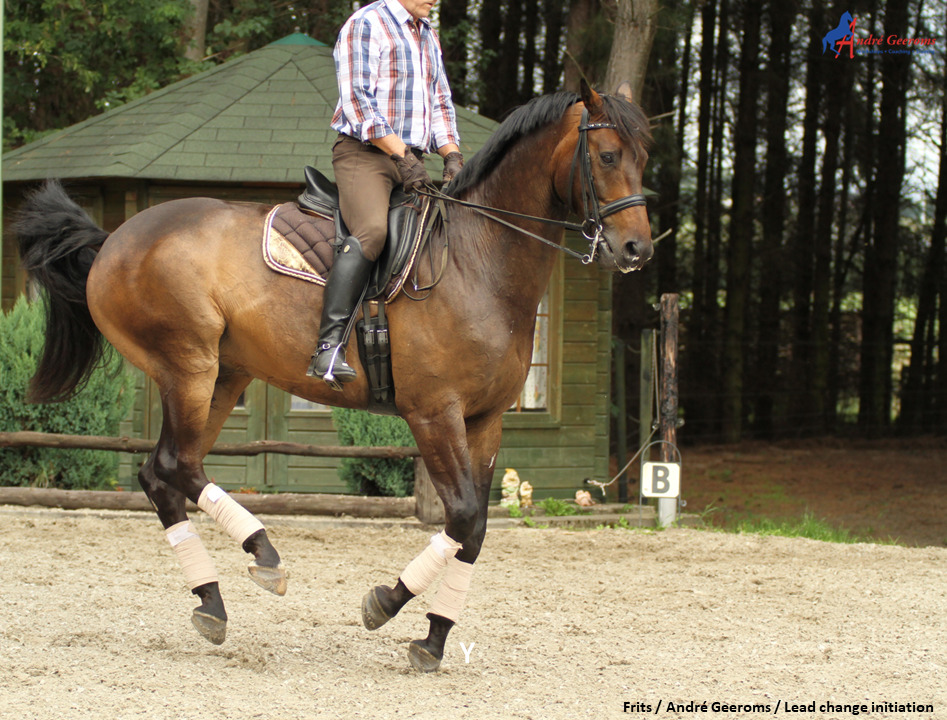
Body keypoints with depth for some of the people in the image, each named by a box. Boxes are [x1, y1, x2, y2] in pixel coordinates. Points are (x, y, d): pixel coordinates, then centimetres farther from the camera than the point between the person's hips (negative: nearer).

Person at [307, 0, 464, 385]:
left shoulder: (428, 36, 21)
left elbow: (440, 104, 25)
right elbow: (357, 100, -13)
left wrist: (452, 154, 6)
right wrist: (401, 154, -17)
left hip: (411, 161, 9)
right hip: (363, 154, -9)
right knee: (372, 229, -32)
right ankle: (329, 345, -37)